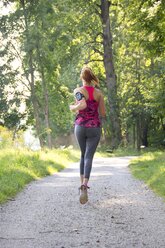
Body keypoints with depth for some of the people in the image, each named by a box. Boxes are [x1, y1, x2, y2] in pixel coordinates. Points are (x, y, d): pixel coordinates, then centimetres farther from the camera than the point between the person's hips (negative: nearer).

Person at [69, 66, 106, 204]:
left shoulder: (78, 91, -4)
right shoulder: (98, 93, 1)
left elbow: (82, 105, -21)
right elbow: (103, 114, 2)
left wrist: (72, 108, -1)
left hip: (80, 127, 1)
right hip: (94, 127, 0)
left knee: (83, 155, 21)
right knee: (89, 157, -7)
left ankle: (83, 183, 17)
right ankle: (84, 186, -27)